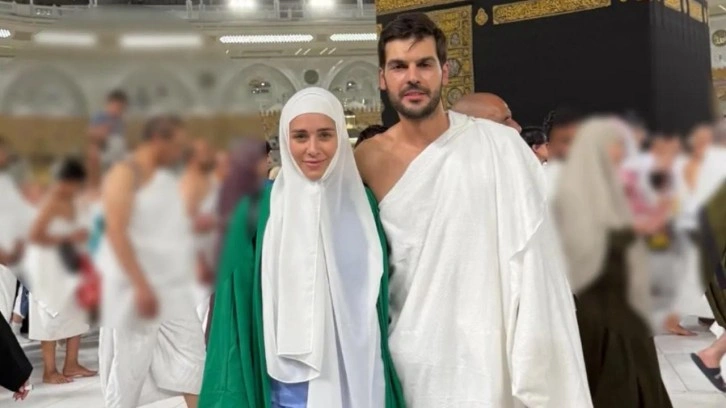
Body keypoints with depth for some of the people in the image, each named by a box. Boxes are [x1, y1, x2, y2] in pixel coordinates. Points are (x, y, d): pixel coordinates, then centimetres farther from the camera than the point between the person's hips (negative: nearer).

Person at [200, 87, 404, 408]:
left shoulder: (362, 204, 0)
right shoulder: (259, 207, -7)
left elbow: (376, 297, 6)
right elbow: (237, 300, -4)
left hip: (357, 378, 2)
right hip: (288, 381, -2)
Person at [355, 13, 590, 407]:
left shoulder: (501, 146, -9)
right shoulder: (367, 160, -1)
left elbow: (531, 260, -9)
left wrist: (535, 368, -12)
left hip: (487, 355, -2)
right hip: (408, 357, 2)